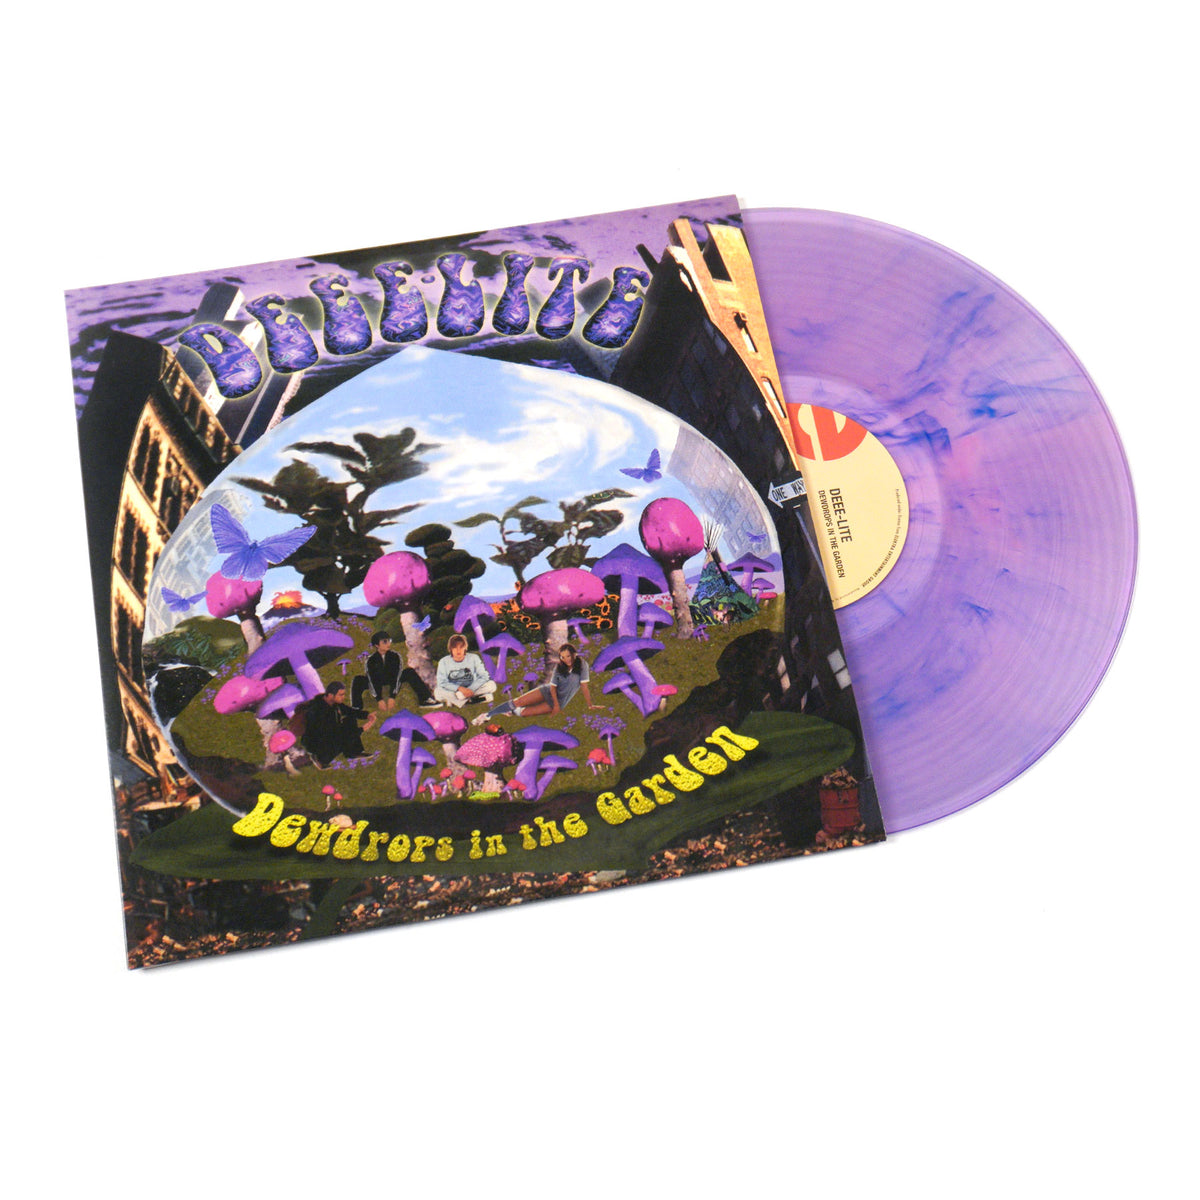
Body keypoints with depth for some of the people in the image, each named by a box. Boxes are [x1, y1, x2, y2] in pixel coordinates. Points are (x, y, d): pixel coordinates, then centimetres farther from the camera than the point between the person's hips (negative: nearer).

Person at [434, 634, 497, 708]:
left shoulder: (474, 658, -4)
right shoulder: (444, 662, -5)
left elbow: (484, 676, -9)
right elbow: (442, 683, -12)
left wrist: (470, 689, -23)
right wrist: (459, 688, -26)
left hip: (472, 689, 1)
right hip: (453, 691, -1)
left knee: (492, 685, -25)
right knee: (437, 692, -32)